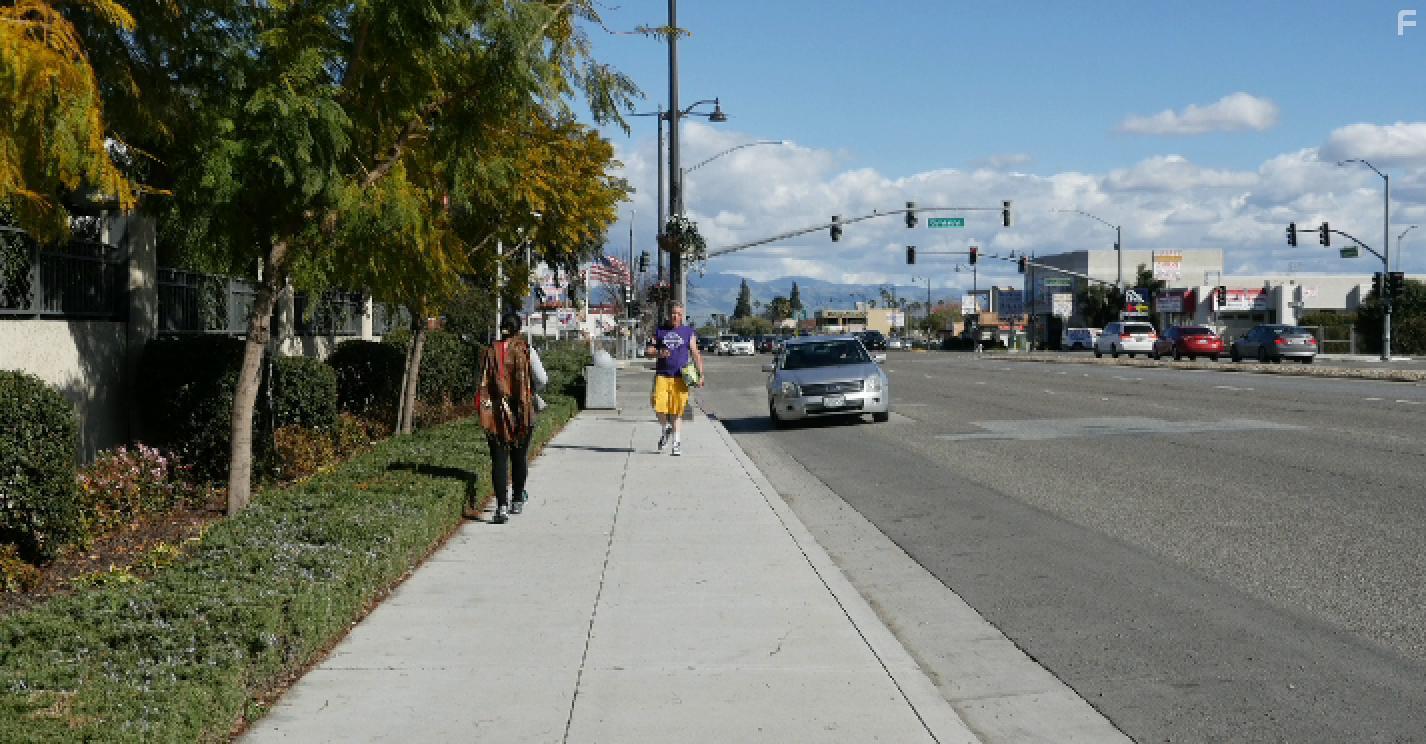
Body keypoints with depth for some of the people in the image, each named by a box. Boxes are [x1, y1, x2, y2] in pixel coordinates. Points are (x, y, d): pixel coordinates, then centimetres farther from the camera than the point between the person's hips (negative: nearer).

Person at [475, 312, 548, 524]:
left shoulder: (490, 352, 0)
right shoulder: (526, 350, -5)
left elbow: (484, 383, 2)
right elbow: (542, 380, -5)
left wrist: (484, 410, 11)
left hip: (496, 411, 0)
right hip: (522, 411, 0)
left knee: (499, 459, -1)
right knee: (520, 456, 17)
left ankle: (502, 506, -12)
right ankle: (517, 500, 30)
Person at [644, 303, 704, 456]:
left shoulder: (688, 332, 11)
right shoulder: (659, 331, 12)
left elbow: (695, 354, 10)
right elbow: (647, 352, 11)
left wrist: (700, 374, 0)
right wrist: (658, 353, -12)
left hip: (680, 377, -1)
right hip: (662, 375, 1)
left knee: (676, 411, -2)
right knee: (659, 407, -11)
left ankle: (676, 441, 8)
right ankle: (665, 430, 19)